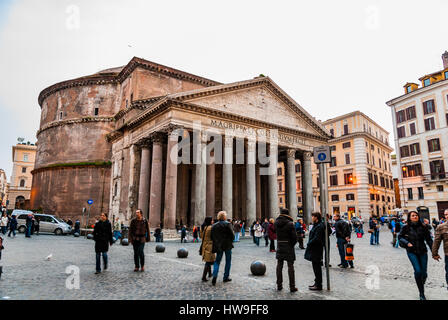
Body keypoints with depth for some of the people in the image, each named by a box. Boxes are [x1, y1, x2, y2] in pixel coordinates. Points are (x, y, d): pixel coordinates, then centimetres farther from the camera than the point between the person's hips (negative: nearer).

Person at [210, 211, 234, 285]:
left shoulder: (214, 225, 2)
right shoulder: (228, 224, -11)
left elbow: (212, 236, 4)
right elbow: (232, 235, -12)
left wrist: (215, 244, 12)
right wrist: (230, 241, 4)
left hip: (218, 246, 3)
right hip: (227, 245, -3)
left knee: (217, 261, 10)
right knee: (228, 261, 11)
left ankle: (214, 276, -8)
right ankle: (226, 277, 16)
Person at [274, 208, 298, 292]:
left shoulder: (276, 223, -2)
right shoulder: (290, 224, -15)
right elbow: (294, 237, -15)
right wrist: (293, 244, 4)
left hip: (279, 246, 4)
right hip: (289, 246, -4)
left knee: (279, 266, 13)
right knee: (290, 266, 4)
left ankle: (279, 285, 21)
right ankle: (292, 286, 8)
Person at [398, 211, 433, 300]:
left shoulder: (423, 227, -1)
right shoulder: (406, 228, -3)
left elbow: (429, 240, 2)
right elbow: (400, 237, 8)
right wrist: (407, 243, -8)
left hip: (422, 251, 2)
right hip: (412, 252, -2)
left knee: (424, 273, 2)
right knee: (418, 271, -14)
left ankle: (421, 285, 36)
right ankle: (421, 293, 0)